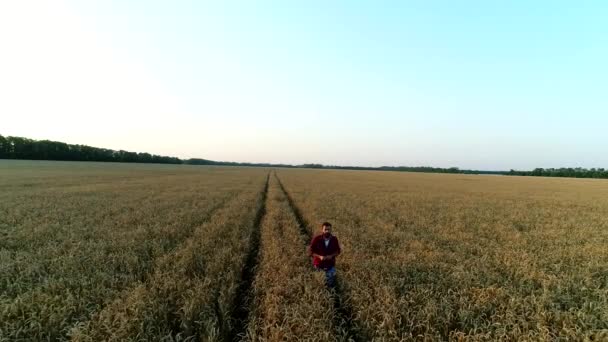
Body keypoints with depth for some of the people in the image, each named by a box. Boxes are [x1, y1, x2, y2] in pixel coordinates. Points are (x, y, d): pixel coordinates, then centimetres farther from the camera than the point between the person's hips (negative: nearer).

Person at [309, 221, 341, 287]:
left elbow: (338, 251, -3)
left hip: (330, 264, 1)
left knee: (331, 285, 13)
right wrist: (319, 256, -27)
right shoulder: (316, 239, -22)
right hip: (319, 263, -1)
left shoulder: (334, 239, -16)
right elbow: (310, 251, -14)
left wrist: (331, 256, -21)